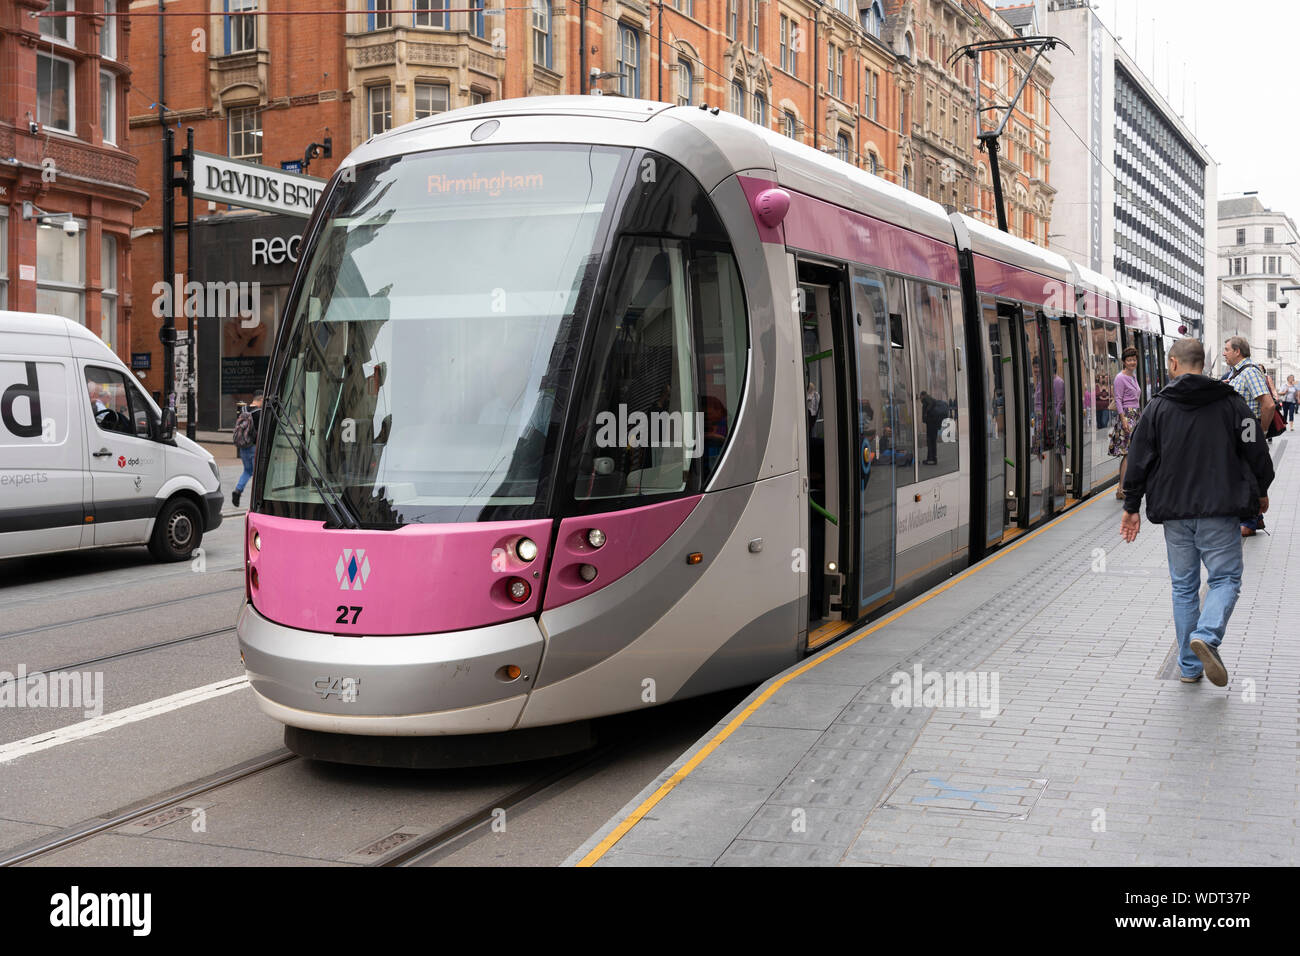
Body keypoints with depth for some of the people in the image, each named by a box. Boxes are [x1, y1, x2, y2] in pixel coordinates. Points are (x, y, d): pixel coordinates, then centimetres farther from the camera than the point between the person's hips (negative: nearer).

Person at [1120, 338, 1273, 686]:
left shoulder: (1158, 406, 0)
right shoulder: (1231, 402, -1)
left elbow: (1139, 461, 0)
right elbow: (1256, 451, 2)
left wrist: (1132, 507, 9)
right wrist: (1261, 491, 20)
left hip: (1174, 513, 2)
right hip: (1219, 512, -2)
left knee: (1183, 586, 11)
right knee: (1225, 578, 7)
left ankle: (1190, 666, 13)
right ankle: (1207, 635, -20)